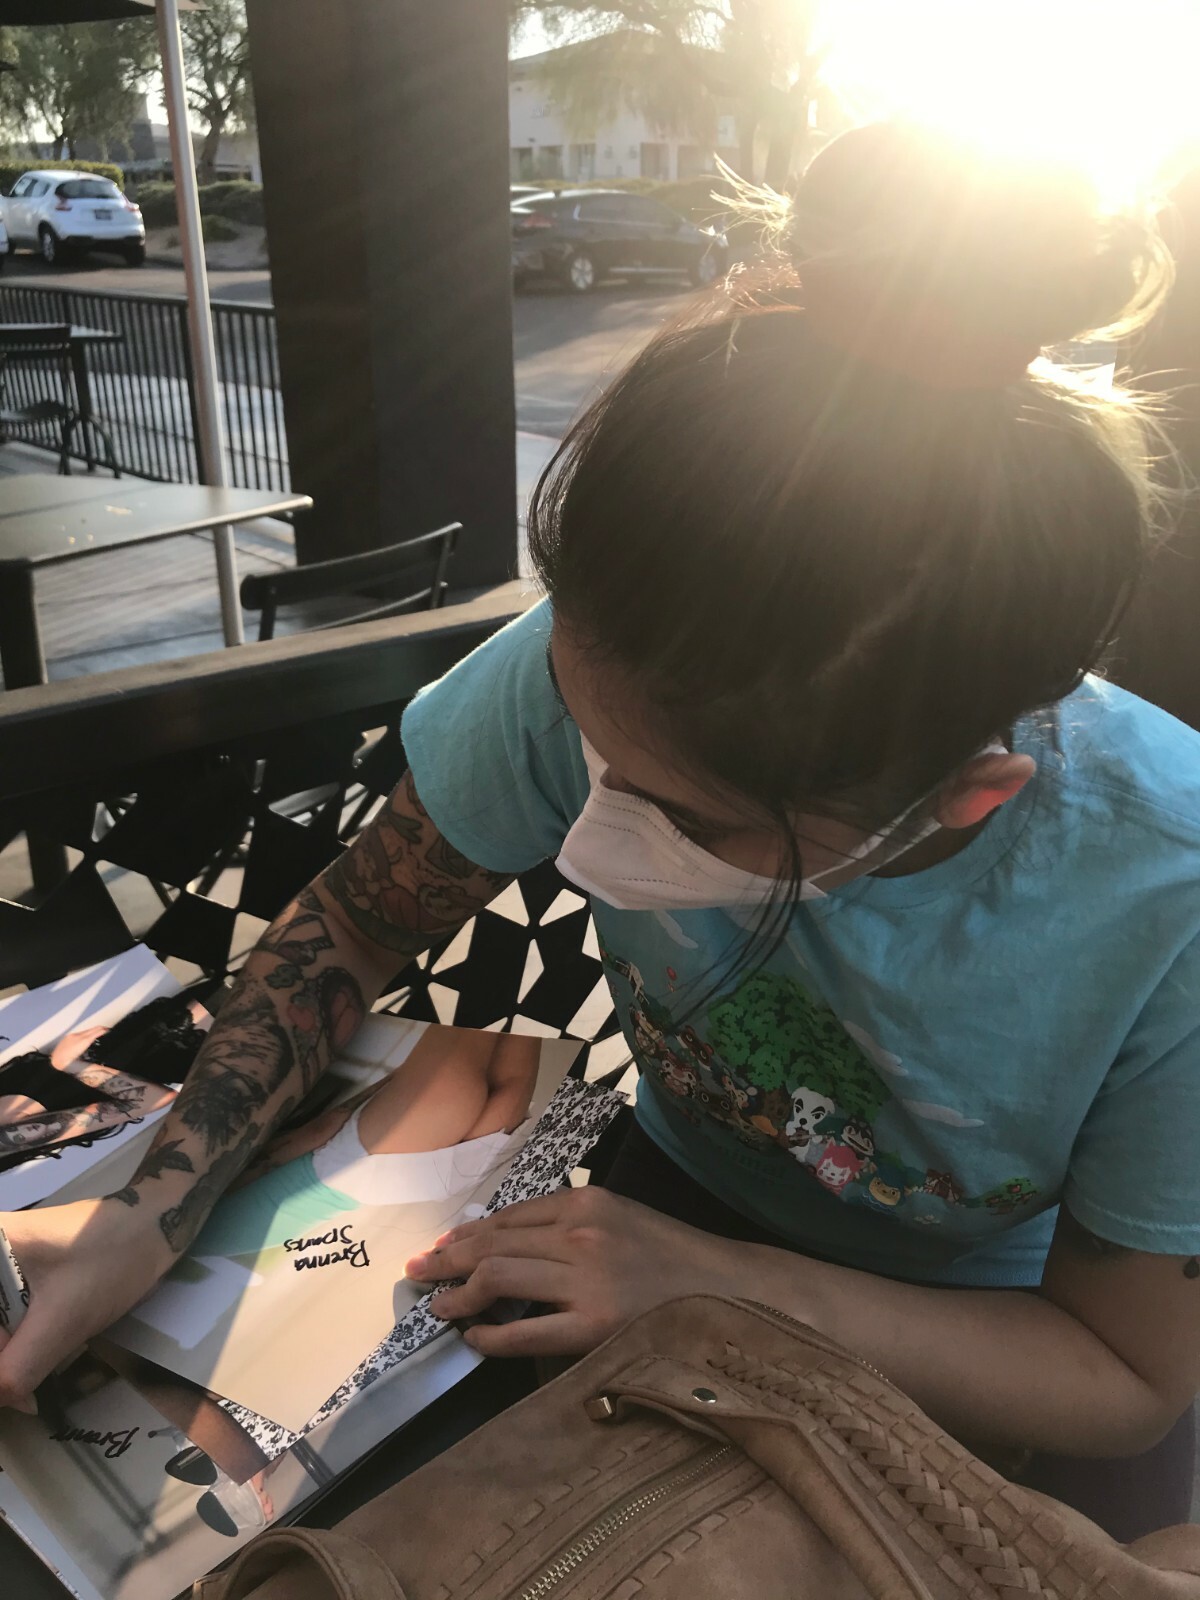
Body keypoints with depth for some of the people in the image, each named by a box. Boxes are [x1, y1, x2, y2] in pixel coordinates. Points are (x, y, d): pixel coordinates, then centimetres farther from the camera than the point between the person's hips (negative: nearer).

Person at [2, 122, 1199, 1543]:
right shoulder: (594, 666, -28)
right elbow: (357, 918, -9)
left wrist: (724, 1288, -26)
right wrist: (151, 1212, -22)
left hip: (985, 1349, 2)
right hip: (687, 1204, 0)